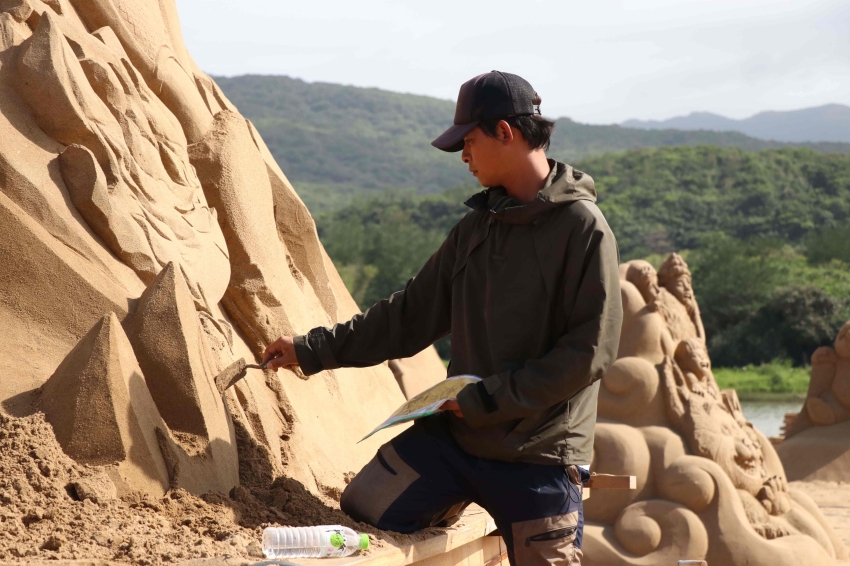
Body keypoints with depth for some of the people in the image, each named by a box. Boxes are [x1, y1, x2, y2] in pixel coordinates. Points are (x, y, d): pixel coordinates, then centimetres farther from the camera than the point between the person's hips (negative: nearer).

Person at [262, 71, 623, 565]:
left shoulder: (582, 227, -11)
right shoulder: (477, 228, 9)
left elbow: (592, 348, -16)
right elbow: (413, 314, 15)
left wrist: (490, 397, -16)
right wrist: (314, 351, 12)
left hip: (542, 452, -5)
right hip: (451, 434, 6)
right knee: (361, 512, 0)